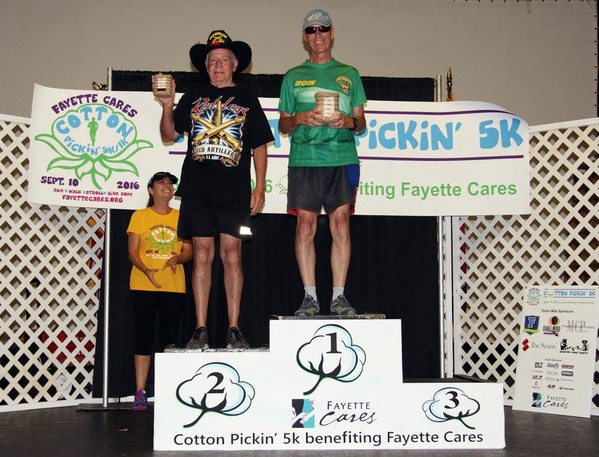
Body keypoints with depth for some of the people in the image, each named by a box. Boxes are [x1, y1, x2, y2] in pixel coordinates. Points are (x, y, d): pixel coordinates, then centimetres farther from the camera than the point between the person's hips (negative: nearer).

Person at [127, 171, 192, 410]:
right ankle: (140, 393, 3)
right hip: (143, 285, -1)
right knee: (144, 337, -1)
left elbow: (188, 252, 8)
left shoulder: (180, 217, 11)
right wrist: (146, 270, -17)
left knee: (169, 339, 2)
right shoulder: (139, 216, 6)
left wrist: (175, 258, -14)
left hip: (174, 286, 1)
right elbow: (132, 252, 1)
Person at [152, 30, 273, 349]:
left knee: (231, 255, -5)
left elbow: (260, 146, 10)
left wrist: (260, 187, 1)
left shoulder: (246, 100, 13)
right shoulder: (193, 98, 16)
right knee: (202, 255, -1)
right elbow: (169, 135, 14)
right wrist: (167, 105, -4)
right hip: (197, 189, 1)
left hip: (235, 191, -1)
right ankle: (200, 330, 3)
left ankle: (234, 329, 0)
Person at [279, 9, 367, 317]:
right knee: (305, 225, -6)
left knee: (341, 224, -5)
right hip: (304, 159, 0)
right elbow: (282, 125, 14)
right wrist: (301, 119, -6)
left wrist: (348, 121, -8)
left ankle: (339, 297, 0)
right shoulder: (293, 76, 17)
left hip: (342, 158, 0)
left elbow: (361, 123, 15)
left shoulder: (349, 74, 17)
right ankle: (310, 297, 0)